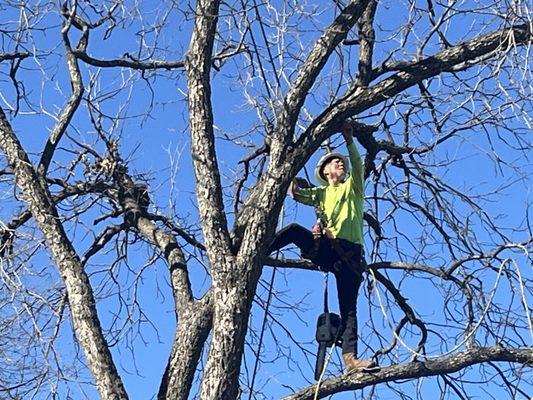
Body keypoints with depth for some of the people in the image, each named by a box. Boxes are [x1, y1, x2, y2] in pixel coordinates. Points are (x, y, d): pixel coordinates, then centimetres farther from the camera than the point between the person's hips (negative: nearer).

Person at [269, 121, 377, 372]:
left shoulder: (353, 186, 22)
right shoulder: (321, 193, 24)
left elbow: (357, 164, 3)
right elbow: (295, 193, 9)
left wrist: (349, 140, -7)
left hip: (350, 253, -1)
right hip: (324, 247, 1)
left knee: (348, 308, -10)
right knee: (294, 230, -27)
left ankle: (350, 358, -21)